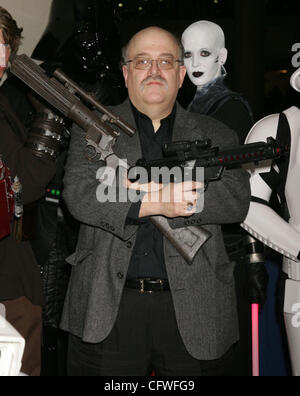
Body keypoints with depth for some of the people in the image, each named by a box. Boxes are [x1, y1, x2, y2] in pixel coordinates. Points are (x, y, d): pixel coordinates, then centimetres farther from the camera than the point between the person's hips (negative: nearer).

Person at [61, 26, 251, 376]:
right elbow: (79, 195, -8)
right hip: (107, 307, 0)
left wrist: (167, 193, -17)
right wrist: (154, 203, -20)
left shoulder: (216, 136, 10)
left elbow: (237, 200, -5)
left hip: (193, 308, 1)